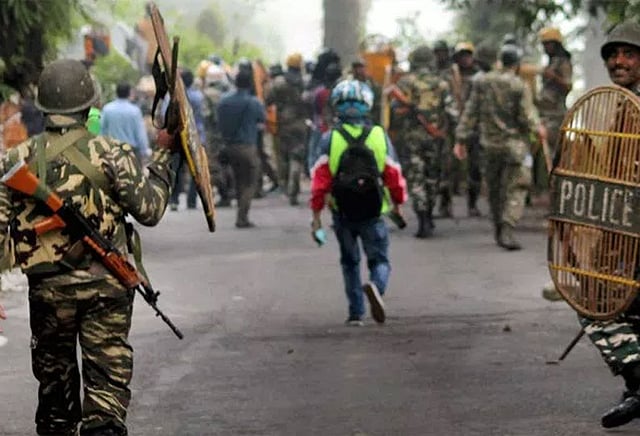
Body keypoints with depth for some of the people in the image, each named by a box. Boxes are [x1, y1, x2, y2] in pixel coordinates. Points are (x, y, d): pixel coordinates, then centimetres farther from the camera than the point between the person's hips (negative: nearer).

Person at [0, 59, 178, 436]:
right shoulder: (111, 154, -8)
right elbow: (150, 210, -3)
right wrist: (164, 155, 8)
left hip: (48, 290, 3)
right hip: (106, 287, -3)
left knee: (55, 384, 17)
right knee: (108, 384, 1)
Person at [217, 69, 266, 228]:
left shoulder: (224, 100, 1)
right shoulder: (253, 103, -12)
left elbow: (220, 122, 8)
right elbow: (263, 119, 4)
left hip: (229, 146, 5)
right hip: (247, 147, -5)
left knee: (239, 182, 16)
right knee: (250, 184, 1)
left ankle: (242, 216, 19)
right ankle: (242, 218, -8)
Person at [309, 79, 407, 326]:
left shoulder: (330, 138, -4)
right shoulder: (379, 136, -1)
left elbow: (320, 178, -7)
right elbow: (394, 174, 2)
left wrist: (316, 215, -1)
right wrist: (398, 204, 17)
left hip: (342, 213, 1)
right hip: (373, 213, -1)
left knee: (350, 262, 18)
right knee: (379, 260, 8)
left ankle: (356, 313, 16)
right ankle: (375, 286, -24)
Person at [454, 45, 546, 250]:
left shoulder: (482, 82, -1)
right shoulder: (519, 86, -14)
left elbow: (471, 112, 1)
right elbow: (526, 117, -12)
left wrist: (461, 139, 4)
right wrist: (538, 128, 8)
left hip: (490, 143, 5)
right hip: (514, 144, -5)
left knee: (495, 188, 17)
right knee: (516, 188, -1)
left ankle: (499, 231, 24)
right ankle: (507, 230, -16)